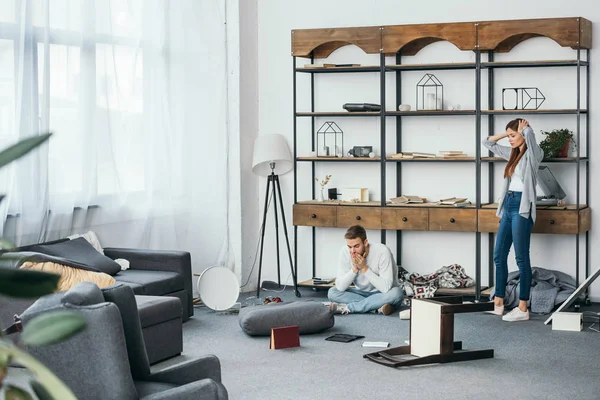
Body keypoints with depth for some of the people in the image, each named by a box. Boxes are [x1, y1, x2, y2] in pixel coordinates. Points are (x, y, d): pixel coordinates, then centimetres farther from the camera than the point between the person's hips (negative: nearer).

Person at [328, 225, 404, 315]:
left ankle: (347, 308, -27)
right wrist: (355, 268, -29)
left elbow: (386, 288, -30)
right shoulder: (345, 252, -16)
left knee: (396, 293, -36)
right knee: (332, 292, -19)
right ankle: (379, 306, -22)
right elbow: (340, 287, -18)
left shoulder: (382, 251, -25)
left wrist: (364, 268, -31)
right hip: (362, 293, 3)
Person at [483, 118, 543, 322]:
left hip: (522, 206, -8)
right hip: (508, 205, 8)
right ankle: (498, 303, 16)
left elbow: (529, 132, -27)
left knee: (521, 258, -6)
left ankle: (522, 309, -3)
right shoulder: (513, 153, 16)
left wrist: (523, 129, -4)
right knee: (499, 255, 9)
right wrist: (507, 133, 15)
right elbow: (488, 143, 26)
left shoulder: (533, 154, -7)